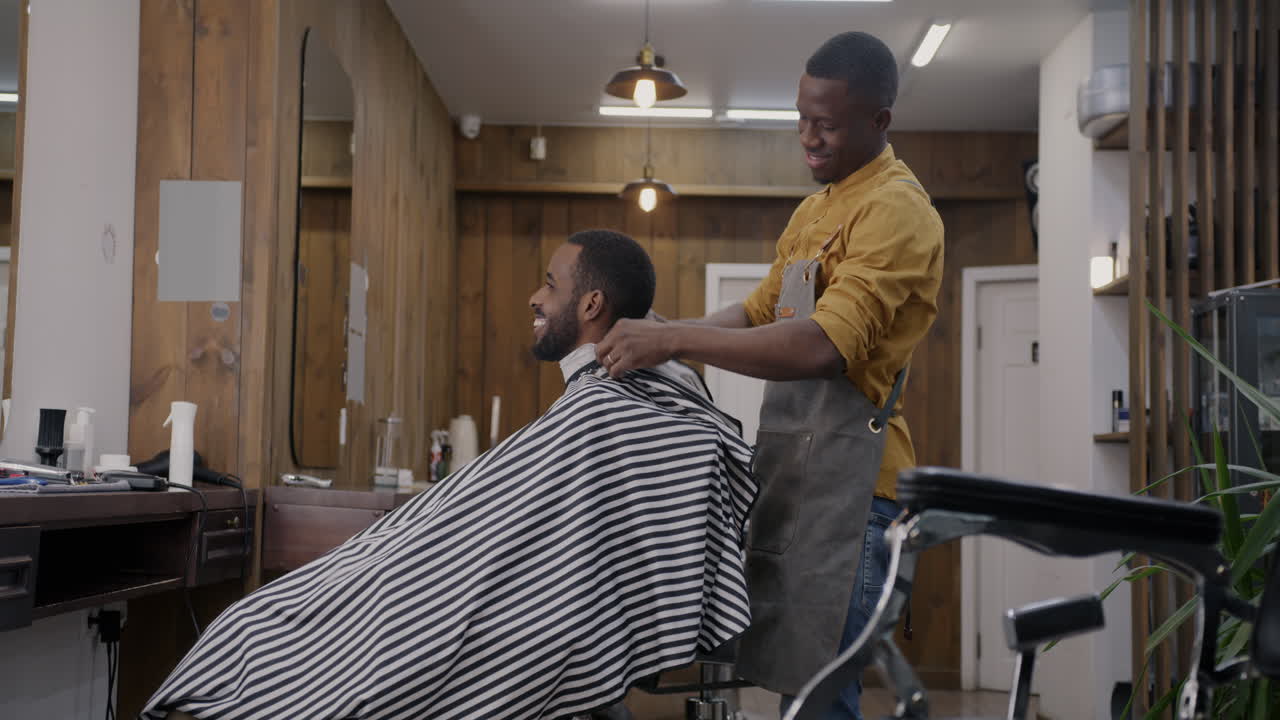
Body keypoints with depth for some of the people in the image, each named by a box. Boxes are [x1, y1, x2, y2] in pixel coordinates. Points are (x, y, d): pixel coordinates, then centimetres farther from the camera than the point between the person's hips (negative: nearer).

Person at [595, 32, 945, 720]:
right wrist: (664, 333, 7)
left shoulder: (898, 210, -11)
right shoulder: (816, 207, 19)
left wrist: (675, 340, -20)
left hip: (846, 467, -9)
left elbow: (821, 346, -22)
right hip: (789, 464, 9)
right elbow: (760, 311, 23)